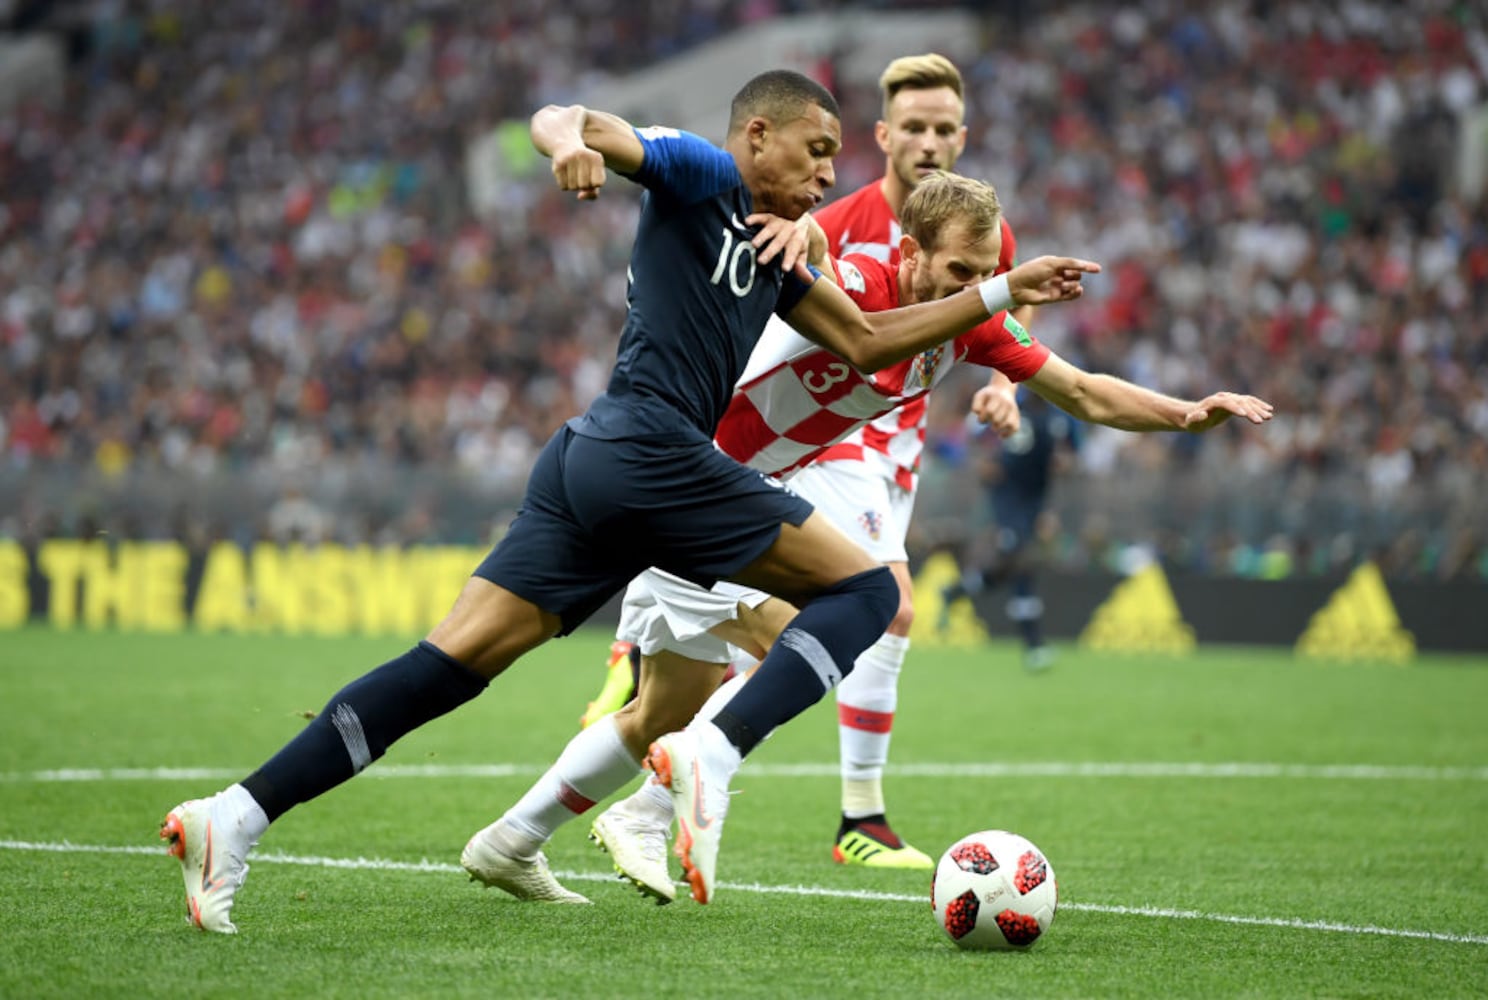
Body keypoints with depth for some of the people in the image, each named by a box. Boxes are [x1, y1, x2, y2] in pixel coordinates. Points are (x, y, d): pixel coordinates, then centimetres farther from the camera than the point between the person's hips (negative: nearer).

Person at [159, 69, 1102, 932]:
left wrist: (1003, 291, 35)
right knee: (867, 588, -1)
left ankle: (236, 816, -13)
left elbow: (866, 340, 36)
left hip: (587, 462, 9)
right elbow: (561, 118, -7)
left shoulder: (774, 250, 29)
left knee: (454, 661, -2)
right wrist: (571, 138, -32)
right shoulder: (701, 177, 4)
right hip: (651, 446, -9)